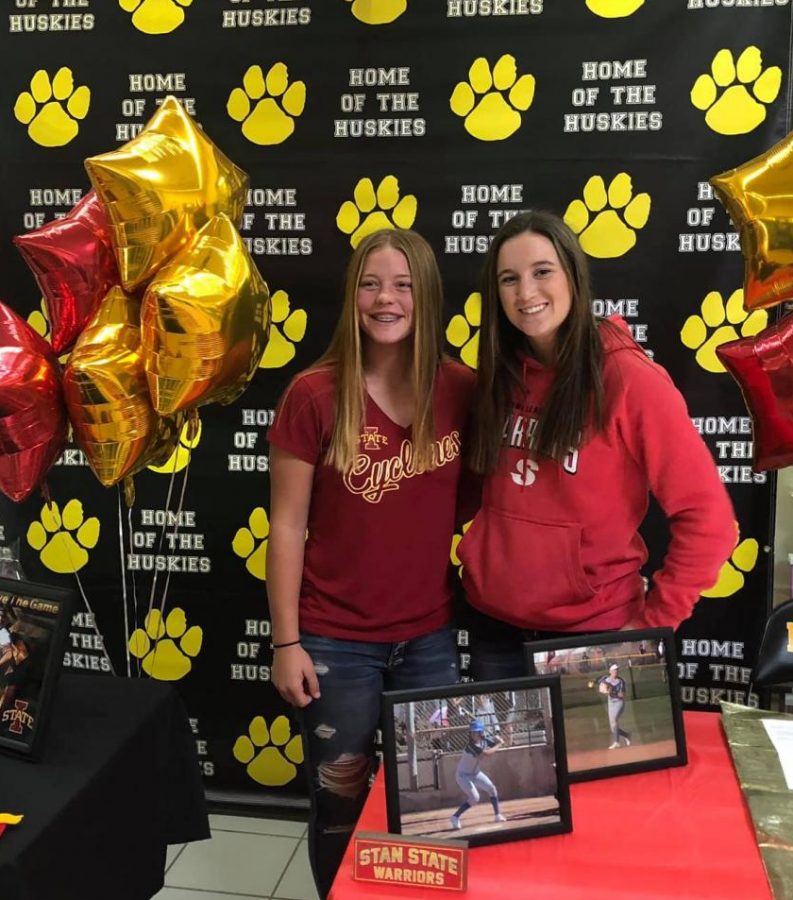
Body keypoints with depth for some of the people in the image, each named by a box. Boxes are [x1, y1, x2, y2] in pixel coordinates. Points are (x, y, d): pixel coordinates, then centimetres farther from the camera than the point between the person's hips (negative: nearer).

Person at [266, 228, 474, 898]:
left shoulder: (461, 390, -5)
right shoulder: (314, 395, -11)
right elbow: (287, 526, -7)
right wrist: (286, 641, -7)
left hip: (431, 636, 2)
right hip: (335, 640, -2)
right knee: (341, 801, 13)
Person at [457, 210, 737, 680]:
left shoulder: (628, 378, -16)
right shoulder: (501, 373, 1)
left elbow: (707, 516, -15)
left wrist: (653, 622, -13)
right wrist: (476, 560, 1)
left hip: (591, 630, -5)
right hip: (493, 622, 5)